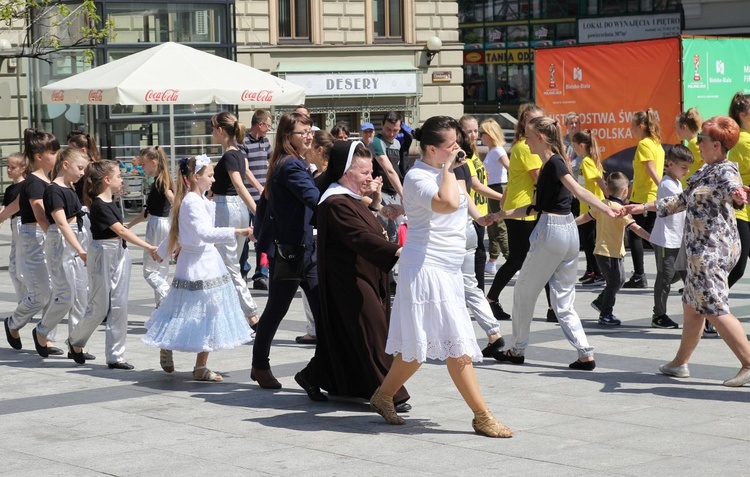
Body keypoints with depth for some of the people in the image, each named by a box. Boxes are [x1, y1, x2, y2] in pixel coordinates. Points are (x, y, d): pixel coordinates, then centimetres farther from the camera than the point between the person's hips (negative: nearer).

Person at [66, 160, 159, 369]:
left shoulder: (111, 202, 9)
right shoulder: (98, 205, -17)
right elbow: (121, 231, -22)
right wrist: (148, 247, -25)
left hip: (119, 254, 8)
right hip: (102, 255, -8)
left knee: (119, 306, 3)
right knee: (100, 307, 1)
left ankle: (115, 356, 6)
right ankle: (75, 342, 25)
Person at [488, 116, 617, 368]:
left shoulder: (554, 164, -11)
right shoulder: (551, 165, 16)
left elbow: (580, 191, -24)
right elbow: (536, 207, 23)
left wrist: (608, 210, -36)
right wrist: (503, 214, 27)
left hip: (551, 232, -9)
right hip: (569, 233, 9)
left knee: (523, 292, 8)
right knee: (563, 301, 10)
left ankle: (517, 350, 18)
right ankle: (585, 354, 0)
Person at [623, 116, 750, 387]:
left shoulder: (726, 171, -12)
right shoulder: (706, 171, 17)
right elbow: (683, 201, 28)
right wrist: (644, 207, 31)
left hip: (713, 250, -10)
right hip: (702, 250, 10)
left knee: (714, 309, -13)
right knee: (691, 306, 16)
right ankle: (680, 363, 27)